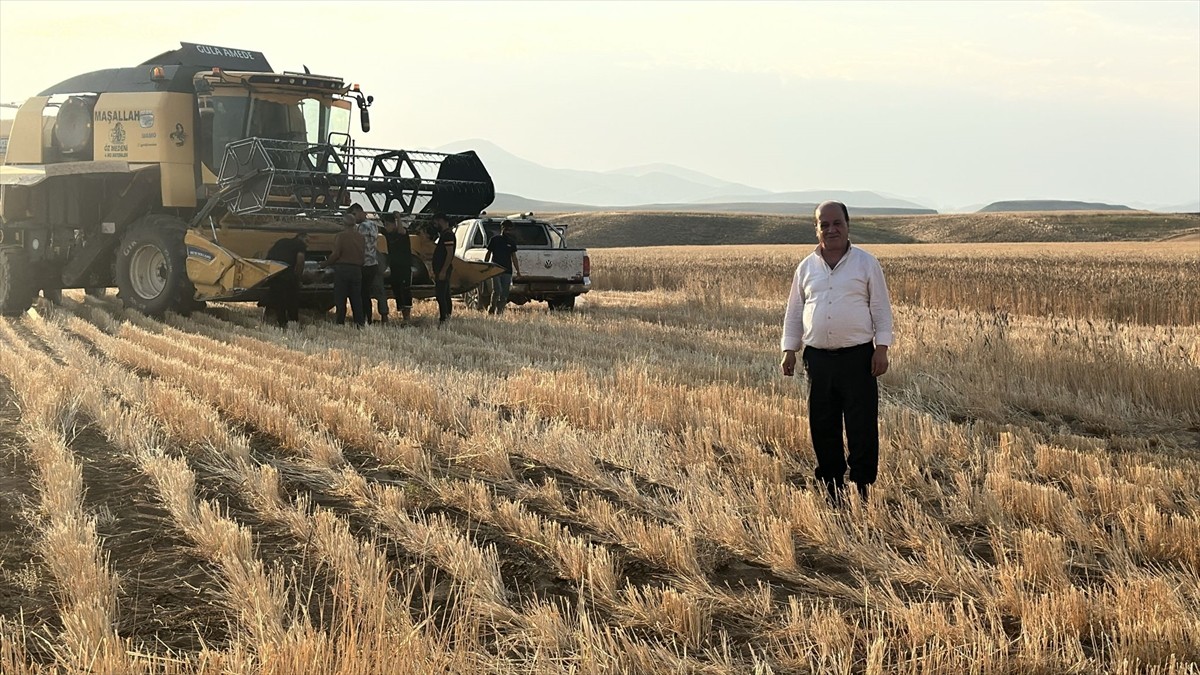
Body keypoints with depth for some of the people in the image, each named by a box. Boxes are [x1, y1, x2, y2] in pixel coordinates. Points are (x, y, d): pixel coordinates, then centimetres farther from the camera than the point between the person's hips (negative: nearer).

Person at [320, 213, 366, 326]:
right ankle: (360, 322, 6)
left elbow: (336, 254, -12)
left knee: (340, 299, -1)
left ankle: (340, 323, -4)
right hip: (357, 269, 5)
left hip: (342, 269, -5)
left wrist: (326, 263, 1)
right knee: (356, 299, 9)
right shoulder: (360, 237, 9)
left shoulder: (341, 236, -7)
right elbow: (363, 253, 9)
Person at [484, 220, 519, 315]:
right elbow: (488, 254, 8)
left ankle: (499, 312, 7)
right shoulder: (495, 239, 4)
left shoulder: (511, 242, 13)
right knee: (497, 291, -17)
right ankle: (492, 308, 1)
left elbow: (513, 257, 17)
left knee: (504, 294, 0)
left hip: (507, 271, 4)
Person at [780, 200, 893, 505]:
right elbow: (794, 312, 14)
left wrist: (882, 347, -6)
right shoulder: (806, 267, 9)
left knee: (862, 426, -3)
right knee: (822, 425, 7)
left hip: (857, 356, -3)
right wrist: (789, 349, 7)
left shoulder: (866, 263, 1)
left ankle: (862, 486, 5)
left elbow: (881, 309, 1)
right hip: (818, 357, 3)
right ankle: (831, 486, 18)